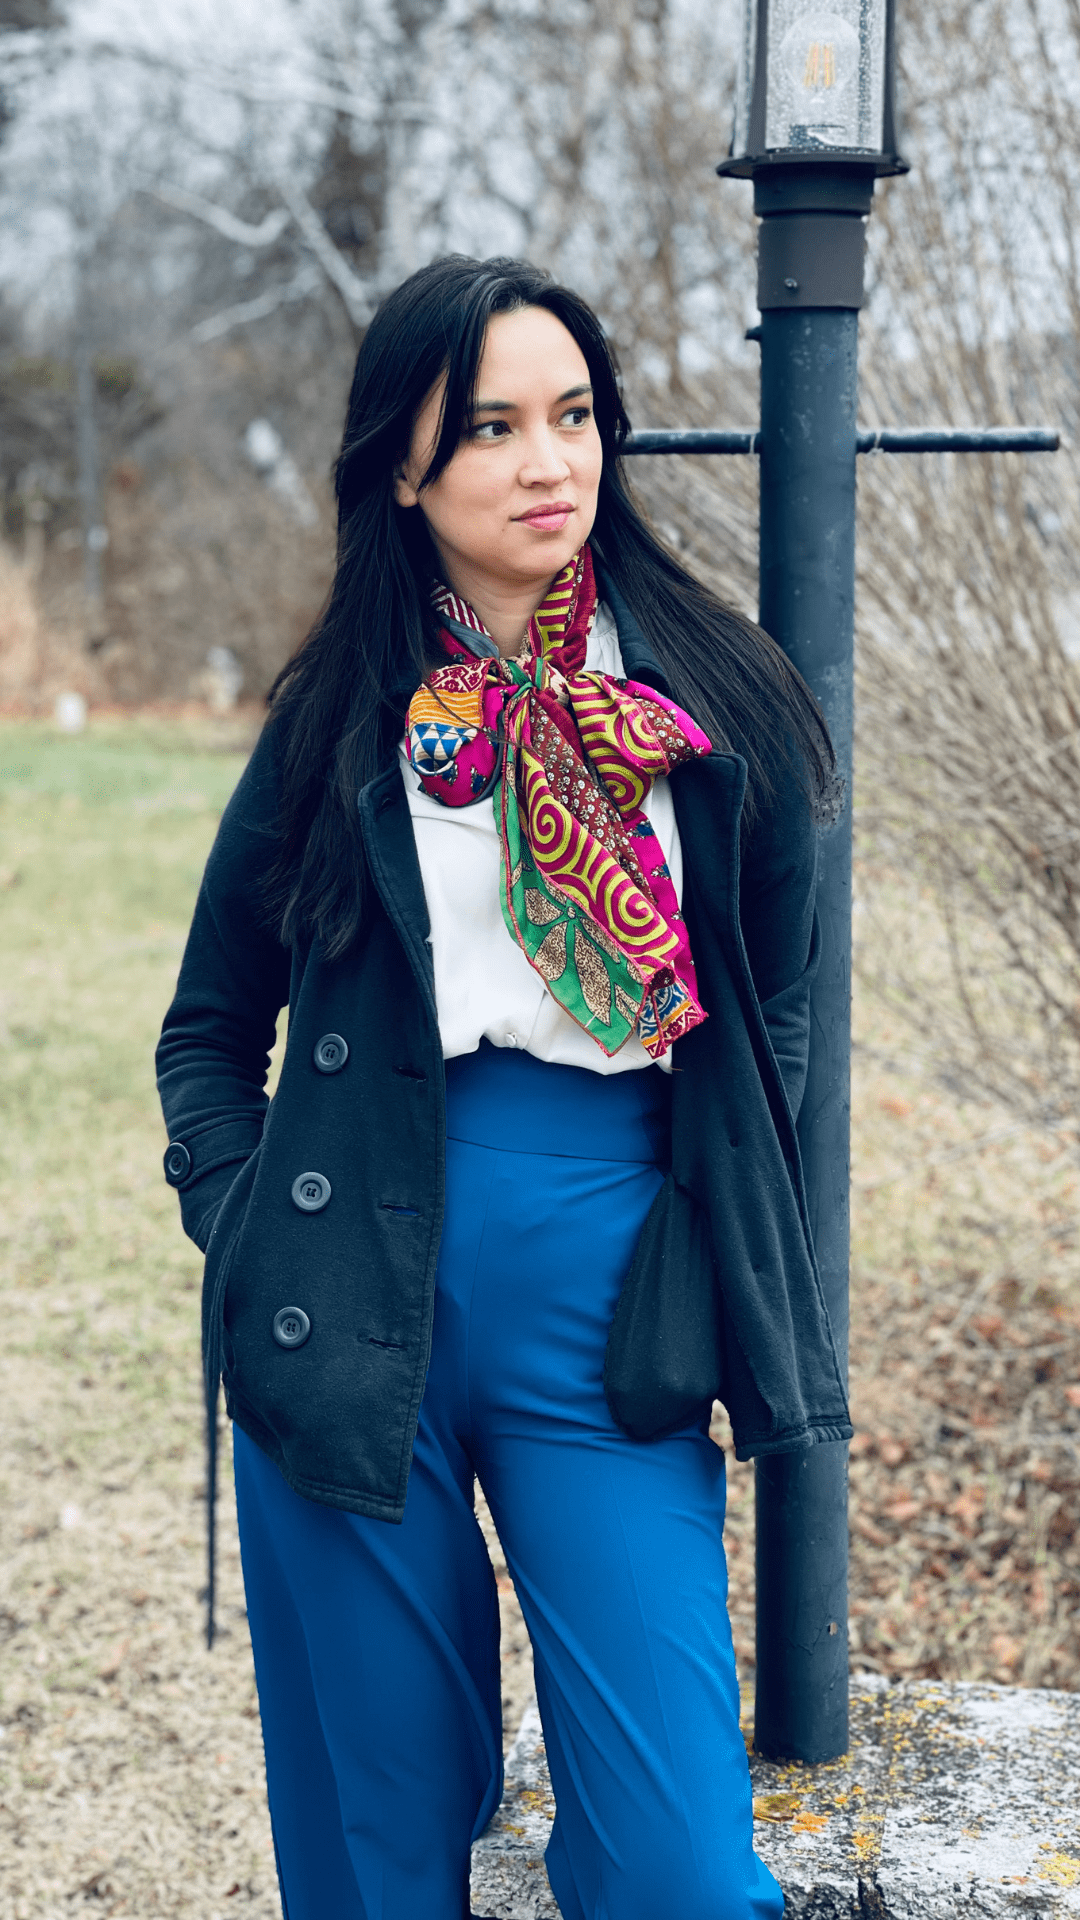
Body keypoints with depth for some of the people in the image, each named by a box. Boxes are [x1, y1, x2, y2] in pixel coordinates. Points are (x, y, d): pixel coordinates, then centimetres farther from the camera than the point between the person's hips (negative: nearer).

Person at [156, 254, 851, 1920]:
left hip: (607, 1300, 0)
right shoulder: (342, 719, 5)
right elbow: (210, 1029, 14)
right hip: (357, 1309, 1)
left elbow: (771, 1007, 13)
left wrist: (715, 1269, 7)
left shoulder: (705, 704, 4)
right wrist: (257, 1243, 0)